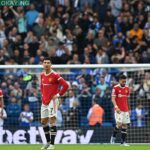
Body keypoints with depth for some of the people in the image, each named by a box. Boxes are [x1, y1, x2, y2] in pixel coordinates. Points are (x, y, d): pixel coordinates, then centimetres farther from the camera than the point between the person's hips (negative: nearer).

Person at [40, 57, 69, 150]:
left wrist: (58, 94, -12)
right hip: (44, 101, 7)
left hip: (53, 101, -7)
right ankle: (48, 142, 25)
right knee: (44, 121, 11)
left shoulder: (55, 75, -12)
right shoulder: (42, 75, 9)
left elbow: (66, 85, -13)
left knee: (52, 120, -12)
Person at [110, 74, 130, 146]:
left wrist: (129, 109, 16)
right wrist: (116, 107, -24)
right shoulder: (115, 88, -6)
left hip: (125, 110, 5)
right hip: (118, 110, -5)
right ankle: (113, 137, 7)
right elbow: (113, 99, -10)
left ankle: (123, 142, 7)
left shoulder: (127, 88, 10)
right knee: (119, 124, -16)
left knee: (125, 125, 3)